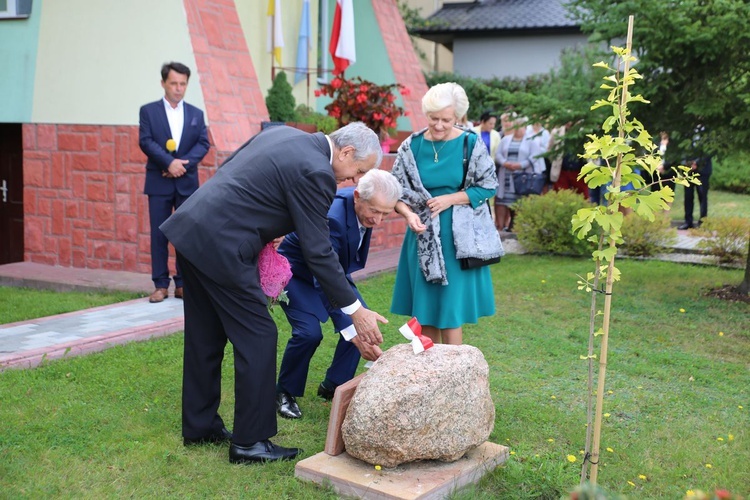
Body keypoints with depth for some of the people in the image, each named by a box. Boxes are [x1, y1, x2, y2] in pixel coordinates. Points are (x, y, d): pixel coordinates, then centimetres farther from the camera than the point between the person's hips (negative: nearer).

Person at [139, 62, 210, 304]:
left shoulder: (196, 114, 11)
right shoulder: (148, 111, 4)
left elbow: (203, 143, 2)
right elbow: (145, 141, -6)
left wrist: (183, 163, -13)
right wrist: (169, 162, -17)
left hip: (187, 182, 2)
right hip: (159, 182, -2)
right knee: (159, 234, 0)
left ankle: (183, 283, 10)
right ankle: (161, 285, 6)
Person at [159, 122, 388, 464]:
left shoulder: (284, 134, 13)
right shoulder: (315, 173, -14)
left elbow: (228, 169, 20)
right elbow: (318, 252, -13)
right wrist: (355, 311, -7)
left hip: (190, 230, 10)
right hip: (221, 248, -10)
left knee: (205, 337, 19)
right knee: (258, 337, 0)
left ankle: (199, 426, 32)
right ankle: (250, 442, 8)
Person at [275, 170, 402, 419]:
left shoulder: (366, 206, -14)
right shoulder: (331, 218, -39)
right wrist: (351, 332, -46)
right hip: (296, 272, -7)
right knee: (309, 332, -25)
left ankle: (334, 386, 10)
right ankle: (285, 393, 0)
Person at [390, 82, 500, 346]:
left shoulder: (471, 144, -4)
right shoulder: (412, 146, -2)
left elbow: (487, 186, -1)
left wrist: (450, 199, -12)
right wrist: (409, 214, -20)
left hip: (458, 238, -2)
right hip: (423, 236, 2)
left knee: (451, 308, 0)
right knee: (424, 308, 7)